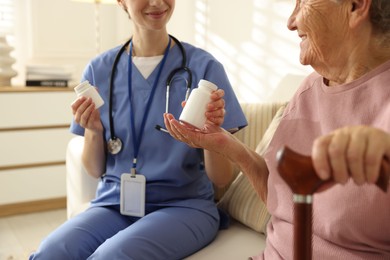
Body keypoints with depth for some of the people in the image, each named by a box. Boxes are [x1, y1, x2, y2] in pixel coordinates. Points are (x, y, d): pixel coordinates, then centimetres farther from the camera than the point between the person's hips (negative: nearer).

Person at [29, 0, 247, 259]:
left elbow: (221, 178, -5)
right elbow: (96, 170, 8)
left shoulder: (204, 67, -7)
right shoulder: (100, 69, 2)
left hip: (184, 205, -2)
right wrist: (93, 131, -12)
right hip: (113, 203, 3)